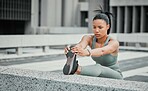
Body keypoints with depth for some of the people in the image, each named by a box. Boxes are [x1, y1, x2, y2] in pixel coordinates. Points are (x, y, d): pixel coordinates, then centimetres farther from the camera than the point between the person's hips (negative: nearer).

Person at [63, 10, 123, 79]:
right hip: (100, 75, 7)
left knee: (98, 68, -38)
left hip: (115, 77, -7)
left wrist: (87, 52, -64)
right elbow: (80, 45, -33)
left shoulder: (114, 43, -21)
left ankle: (76, 69, -61)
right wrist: (72, 50, -56)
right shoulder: (89, 39, -9)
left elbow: (102, 51, -43)